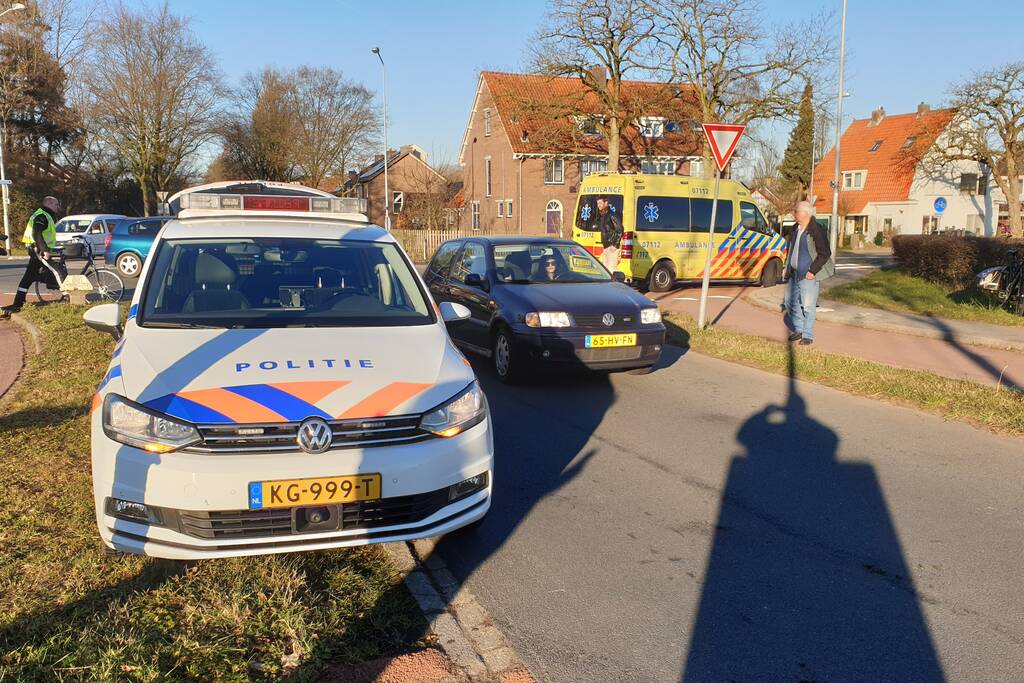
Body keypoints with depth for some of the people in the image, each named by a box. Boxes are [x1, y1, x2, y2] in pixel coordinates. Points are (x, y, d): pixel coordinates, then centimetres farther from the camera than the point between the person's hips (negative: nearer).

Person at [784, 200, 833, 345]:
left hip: (808, 275, -8)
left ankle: (808, 336, 6)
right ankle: (798, 330, 28)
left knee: (808, 306, -4)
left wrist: (813, 271, -18)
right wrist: (788, 267, 15)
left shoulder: (816, 230, -14)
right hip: (794, 274, 8)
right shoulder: (796, 229, 10)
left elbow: (825, 254, -15)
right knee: (790, 302, 13)